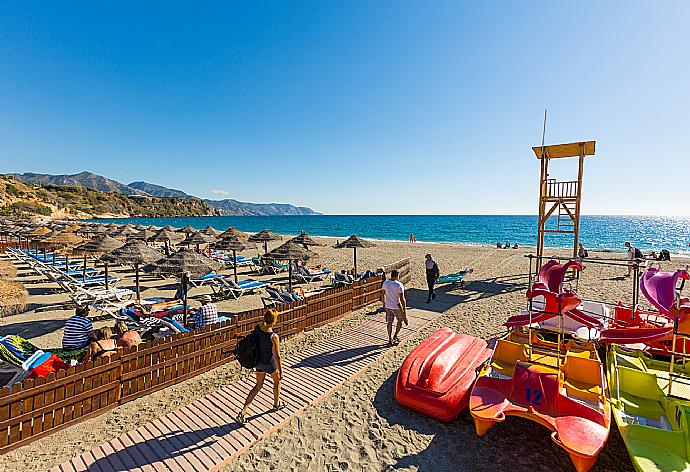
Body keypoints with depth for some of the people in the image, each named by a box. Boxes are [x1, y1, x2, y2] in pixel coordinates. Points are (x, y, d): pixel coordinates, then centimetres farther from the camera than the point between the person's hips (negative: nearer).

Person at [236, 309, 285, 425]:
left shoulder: (257, 328, -13)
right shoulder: (273, 337, -30)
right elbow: (277, 356, -23)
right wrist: (280, 371, -11)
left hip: (259, 361, 5)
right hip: (269, 364, -5)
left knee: (258, 385, 23)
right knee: (277, 381, 25)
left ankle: (243, 413, 18)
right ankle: (276, 404, 44)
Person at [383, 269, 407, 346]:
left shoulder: (385, 283, -5)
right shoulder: (399, 285, -21)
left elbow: (384, 294, 8)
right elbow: (402, 299, -19)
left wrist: (384, 303, 24)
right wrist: (404, 309, -11)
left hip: (388, 306, 5)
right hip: (396, 307, -5)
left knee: (389, 322, 14)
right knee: (400, 321, 20)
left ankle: (390, 340, 24)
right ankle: (395, 336, 24)